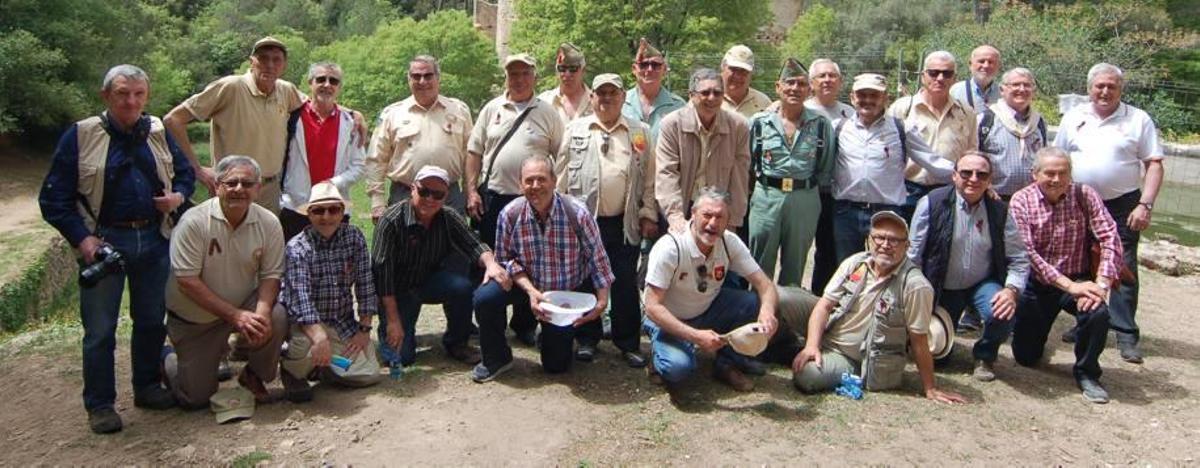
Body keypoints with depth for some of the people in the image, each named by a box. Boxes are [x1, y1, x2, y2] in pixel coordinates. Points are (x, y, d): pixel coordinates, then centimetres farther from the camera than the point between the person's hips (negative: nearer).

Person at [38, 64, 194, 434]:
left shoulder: (159, 133, 6)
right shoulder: (80, 136, -6)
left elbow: (184, 172, 19)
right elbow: (54, 198, -5)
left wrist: (179, 195, -4)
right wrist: (81, 238, -16)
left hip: (154, 240, 4)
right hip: (104, 241, -4)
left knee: (152, 320, 14)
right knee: (100, 329, 3)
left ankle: (147, 388, 30)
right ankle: (100, 405, 15)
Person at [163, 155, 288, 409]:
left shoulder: (268, 223, -11)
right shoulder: (194, 221, -21)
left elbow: (271, 274, -7)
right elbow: (187, 281, -22)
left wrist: (261, 311, -28)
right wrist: (235, 315, -28)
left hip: (244, 306, 2)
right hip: (193, 319, -2)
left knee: (276, 318, -30)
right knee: (195, 398, -1)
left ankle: (254, 376, 0)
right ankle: (170, 361, 34)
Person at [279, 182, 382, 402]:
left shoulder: (355, 237, -4)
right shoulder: (297, 248, -16)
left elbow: (365, 284, -2)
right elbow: (300, 298, -29)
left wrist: (364, 329, -7)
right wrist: (319, 337, -44)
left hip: (344, 322, 4)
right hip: (306, 323, -4)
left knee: (369, 374, -10)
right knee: (307, 344, -37)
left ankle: (321, 366, 21)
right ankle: (292, 371, 1)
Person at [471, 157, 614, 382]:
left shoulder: (578, 213, -23)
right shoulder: (510, 214, -17)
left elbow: (598, 260, -13)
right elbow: (506, 259, -9)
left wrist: (602, 301, -19)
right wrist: (531, 291, -24)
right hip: (528, 285, 1)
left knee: (557, 365, 2)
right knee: (484, 297, -27)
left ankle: (554, 336, 40)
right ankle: (497, 359, -2)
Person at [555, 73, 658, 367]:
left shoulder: (640, 132, 7)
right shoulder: (576, 129, 5)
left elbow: (649, 178, 7)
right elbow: (561, 174, 6)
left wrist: (649, 215, 2)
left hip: (625, 222, 0)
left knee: (626, 284, 4)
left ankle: (628, 343, 15)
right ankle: (587, 339, 20)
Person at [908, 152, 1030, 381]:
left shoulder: (999, 211, -5)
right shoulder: (932, 203, -14)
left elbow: (1019, 258, -3)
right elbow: (913, 255, -11)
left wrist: (1011, 290, -21)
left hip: (983, 284, 1)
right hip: (942, 288, -1)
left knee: (1003, 313, -30)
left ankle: (985, 356, 4)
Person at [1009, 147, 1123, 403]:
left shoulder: (1084, 195, -6)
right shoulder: (1021, 201, -11)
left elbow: (1110, 239, -13)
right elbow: (1026, 252, -20)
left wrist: (1101, 284, -26)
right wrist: (1069, 286, -26)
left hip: (1077, 280, 0)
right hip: (1036, 284, 0)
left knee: (1098, 313, -32)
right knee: (1026, 357, 4)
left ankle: (1086, 372, -4)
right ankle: (1038, 334, 43)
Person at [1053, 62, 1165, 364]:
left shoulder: (1138, 120, -1)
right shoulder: (1074, 118, 7)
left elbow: (1154, 165, -2)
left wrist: (1145, 205, -12)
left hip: (1122, 206, -3)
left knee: (1124, 270, -2)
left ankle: (1127, 336, 4)